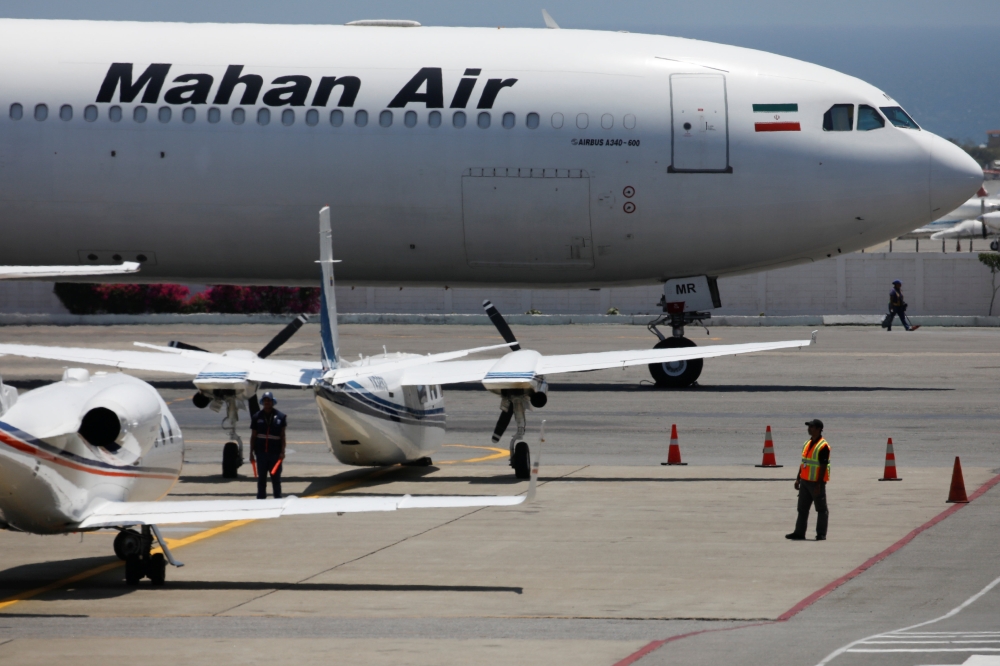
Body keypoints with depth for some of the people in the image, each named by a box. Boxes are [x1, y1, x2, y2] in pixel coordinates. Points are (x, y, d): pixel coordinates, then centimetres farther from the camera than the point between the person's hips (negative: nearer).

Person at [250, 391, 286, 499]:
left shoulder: (280, 417, 2)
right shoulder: (257, 417, 4)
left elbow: (283, 436, 2)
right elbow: (253, 436, 7)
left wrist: (282, 452, -6)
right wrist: (251, 453, 3)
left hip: (275, 453, -1)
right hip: (261, 453, 1)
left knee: (276, 478, 5)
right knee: (261, 478, 7)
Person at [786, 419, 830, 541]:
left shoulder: (823, 446, -14)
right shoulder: (807, 444, 12)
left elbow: (823, 467, -17)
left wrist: (818, 484, -20)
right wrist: (798, 479, 15)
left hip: (816, 482, -9)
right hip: (805, 481, 9)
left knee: (821, 509, 1)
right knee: (802, 508, 9)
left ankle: (821, 534, 5)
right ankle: (799, 532, 13)